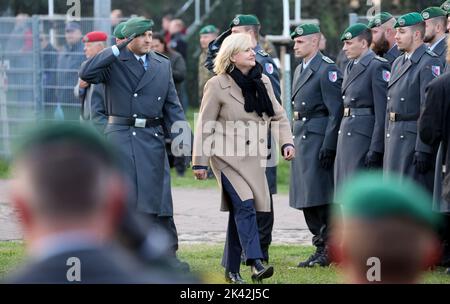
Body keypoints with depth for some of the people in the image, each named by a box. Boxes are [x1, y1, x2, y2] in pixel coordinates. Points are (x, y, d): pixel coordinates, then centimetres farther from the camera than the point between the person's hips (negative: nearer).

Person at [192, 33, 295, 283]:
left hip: (254, 158, 5)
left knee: (240, 211, 6)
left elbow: (278, 115, 14)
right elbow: (205, 126, -4)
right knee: (244, 205, -20)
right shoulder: (217, 85, -7)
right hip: (228, 157, -5)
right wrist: (200, 162, -5)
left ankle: (232, 269, 15)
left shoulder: (263, 82, 7)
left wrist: (287, 141, -2)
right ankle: (256, 263, -27)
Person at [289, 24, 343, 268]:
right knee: (306, 199, 10)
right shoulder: (300, 70, 18)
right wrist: (293, 141, 18)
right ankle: (320, 247, 16)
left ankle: (328, 250, -4)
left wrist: (329, 146, -20)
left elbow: (336, 111, -15)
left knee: (319, 197, -9)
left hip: (318, 140, -9)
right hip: (301, 138, 9)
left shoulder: (327, 70, -11)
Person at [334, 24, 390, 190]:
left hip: (364, 137, -9)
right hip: (346, 137, 9)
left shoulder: (378, 67, -11)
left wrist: (376, 149, -19)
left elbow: (383, 112, -16)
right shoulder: (350, 67, 17)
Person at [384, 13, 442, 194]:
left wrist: (424, 150, -23)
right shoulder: (398, 63, 17)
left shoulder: (430, 63, -12)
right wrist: (387, 144, 18)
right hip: (395, 140, 9)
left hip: (414, 139, -9)